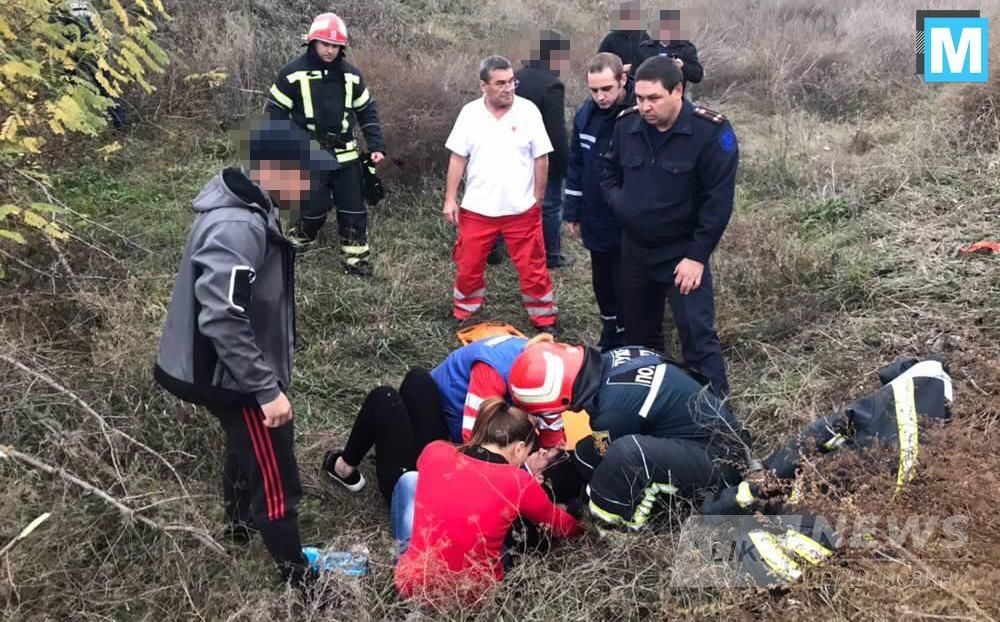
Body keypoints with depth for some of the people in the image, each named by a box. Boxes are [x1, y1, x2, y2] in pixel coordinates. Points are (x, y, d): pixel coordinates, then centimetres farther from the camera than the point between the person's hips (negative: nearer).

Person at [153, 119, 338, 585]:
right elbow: (221, 320, -33)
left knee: (246, 450, 31)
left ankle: (240, 525, 54)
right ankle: (295, 576, 20)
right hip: (233, 377, -11)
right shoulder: (238, 228, -30)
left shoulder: (248, 208, 2)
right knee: (276, 478, 3)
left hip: (235, 371, 11)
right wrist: (268, 389, -26)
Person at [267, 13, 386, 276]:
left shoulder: (351, 75, 3)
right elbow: (275, 113, -3)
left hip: (345, 156, 4)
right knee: (313, 211, -2)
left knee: (354, 211, 5)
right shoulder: (293, 74, -8)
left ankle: (356, 260, 17)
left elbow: (367, 112, 12)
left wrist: (377, 146, 2)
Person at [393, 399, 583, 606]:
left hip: (413, 583, 2)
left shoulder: (434, 452, -7)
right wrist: (582, 528, 29)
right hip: (476, 594, -1)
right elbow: (562, 526, 7)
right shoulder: (520, 483, -12)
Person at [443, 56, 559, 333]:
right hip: (477, 208, 2)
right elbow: (458, 158, 2)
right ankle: (464, 315, 33)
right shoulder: (470, 113, -3)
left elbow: (541, 158, -2)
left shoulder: (528, 111, -7)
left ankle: (545, 320, 21)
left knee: (533, 268, 6)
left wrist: (538, 200, 0)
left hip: (522, 209, -1)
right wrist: (450, 199, 0)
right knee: (468, 267, 12)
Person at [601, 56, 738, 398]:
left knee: (698, 336, -6)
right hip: (634, 248, 5)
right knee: (639, 333, 18)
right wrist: (620, 203, -6)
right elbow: (609, 174, 15)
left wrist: (698, 256, -17)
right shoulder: (626, 124, -2)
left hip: (683, 253, -5)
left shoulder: (711, 131, -16)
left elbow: (718, 200, -15)